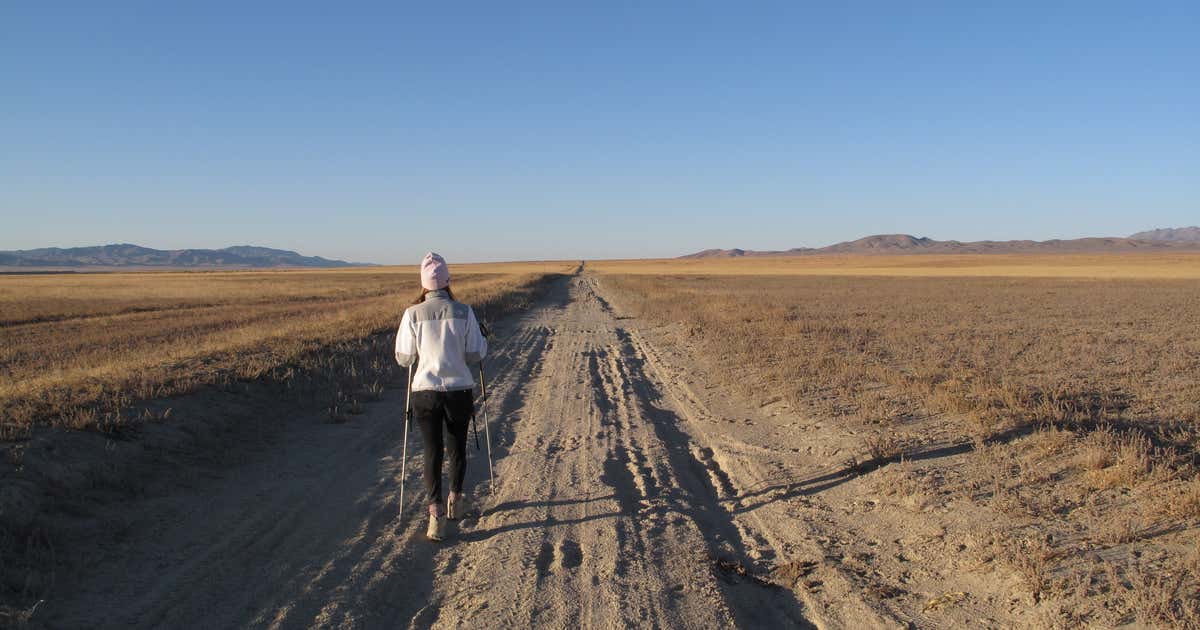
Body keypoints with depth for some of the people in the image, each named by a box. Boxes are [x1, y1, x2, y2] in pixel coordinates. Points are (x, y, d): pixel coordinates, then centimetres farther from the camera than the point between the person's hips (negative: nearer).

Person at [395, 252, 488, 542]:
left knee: (432, 452, 8)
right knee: (457, 447, 20)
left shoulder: (413, 314, -6)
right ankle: (455, 501, 37)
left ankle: (436, 514, -2)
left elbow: (403, 358, -2)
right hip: (459, 390, 1)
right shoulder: (464, 312, -6)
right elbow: (476, 354, -4)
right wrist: (482, 340, 17)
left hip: (425, 392, 0)